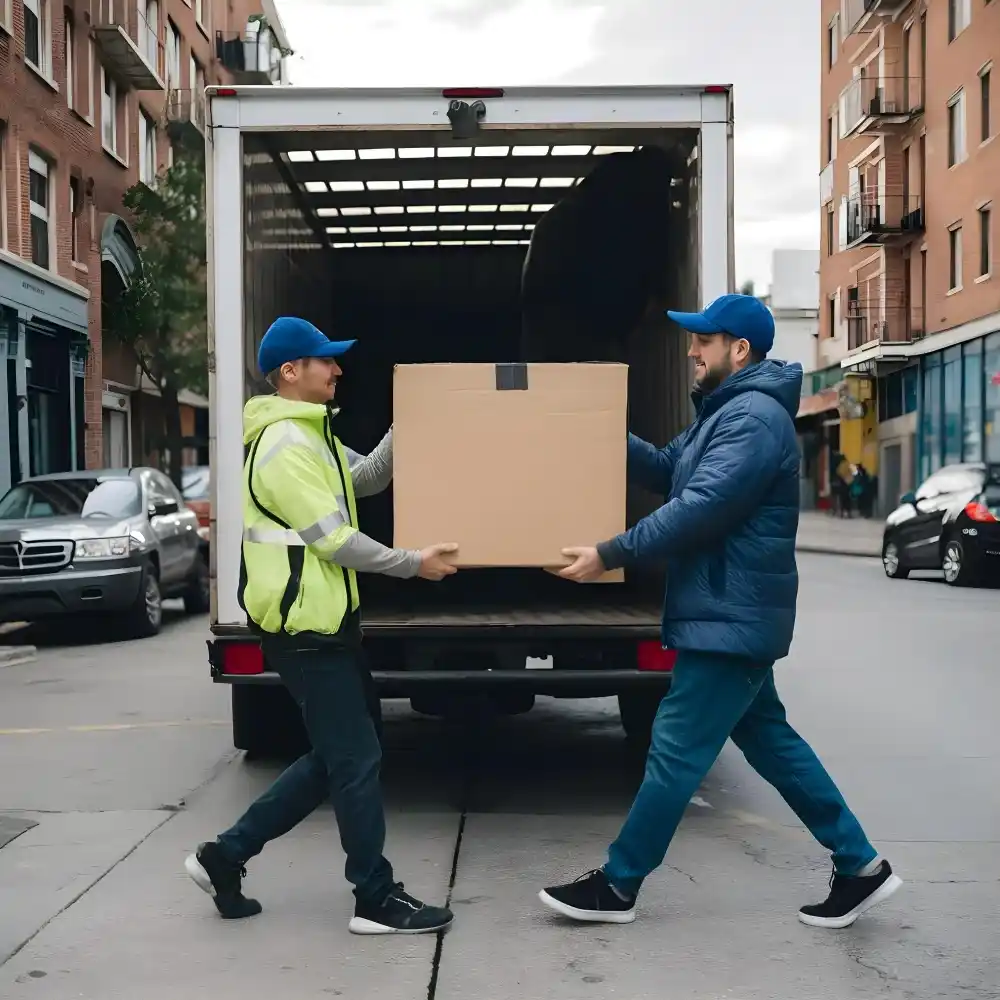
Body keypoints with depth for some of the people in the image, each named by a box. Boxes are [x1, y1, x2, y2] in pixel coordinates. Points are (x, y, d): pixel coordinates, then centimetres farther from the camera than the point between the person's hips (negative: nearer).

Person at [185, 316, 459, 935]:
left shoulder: (310, 435, 16)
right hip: (305, 625, -11)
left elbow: (366, 479, 19)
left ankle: (226, 855, 21)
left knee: (336, 756, 16)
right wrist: (413, 563, -13)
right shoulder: (285, 446, -18)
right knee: (356, 760, -3)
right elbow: (333, 540, -20)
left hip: (323, 619, 11)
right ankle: (377, 900, 9)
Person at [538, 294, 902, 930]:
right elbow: (668, 471, 23)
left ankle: (616, 886, 8)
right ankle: (860, 866, 22)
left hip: (731, 618, -11)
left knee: (676, 750, -3)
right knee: (770, 740, 15)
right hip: (733, 615, 11)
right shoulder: (727, 411, 16)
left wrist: (609, 555, -23)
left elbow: (699, 508, -26)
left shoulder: (754, 418, -18)